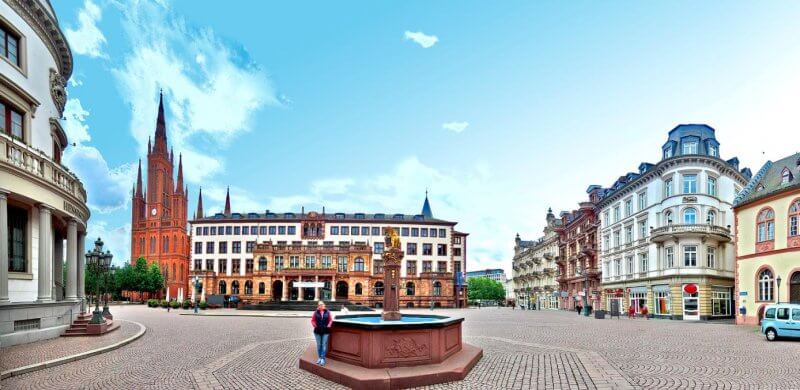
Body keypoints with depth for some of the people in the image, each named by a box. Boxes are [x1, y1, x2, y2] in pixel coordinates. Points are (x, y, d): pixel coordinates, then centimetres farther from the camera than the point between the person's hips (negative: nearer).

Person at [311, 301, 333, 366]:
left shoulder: (327, 312, 0)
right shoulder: (315, 313, -1)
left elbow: (331, 320, 7)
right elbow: (312, 320, 8)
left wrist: (329, 325, -5)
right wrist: (315, 325, -4)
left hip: (325, 331, -1)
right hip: (317, 331, 1)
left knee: (324, 345, 0)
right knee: (319, 345, 9)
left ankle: (323, 359, 5)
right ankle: (319, 358, 20)